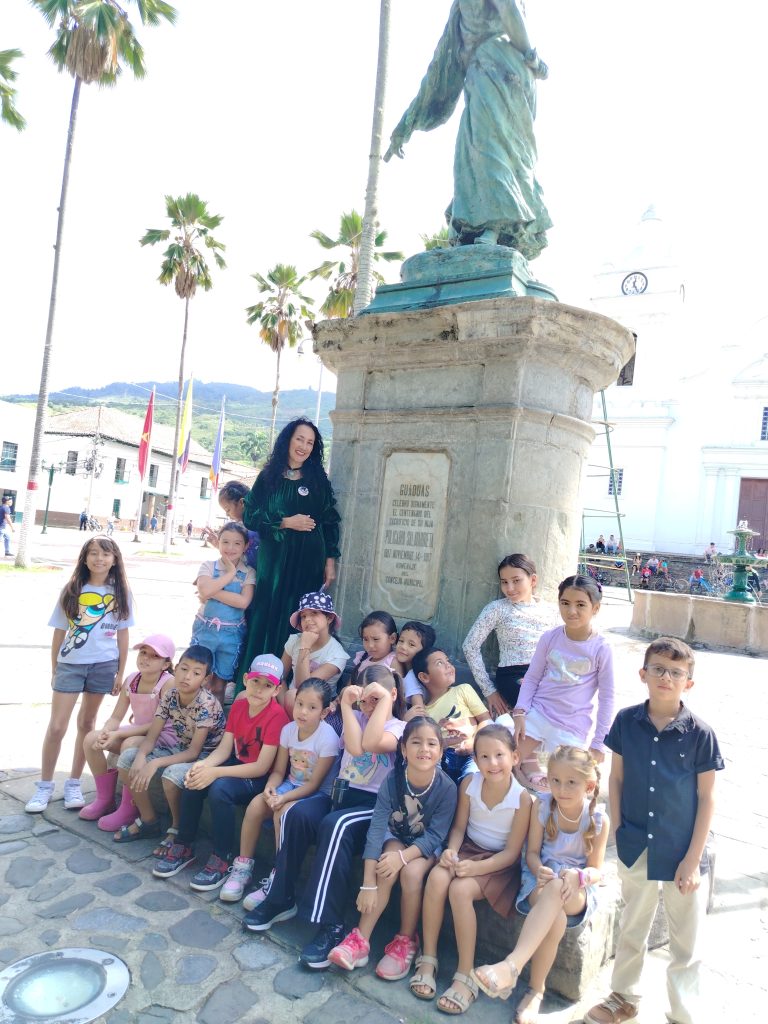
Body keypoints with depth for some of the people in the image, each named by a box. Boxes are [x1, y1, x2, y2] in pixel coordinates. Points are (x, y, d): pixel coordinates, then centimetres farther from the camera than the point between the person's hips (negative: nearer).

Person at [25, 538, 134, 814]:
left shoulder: (120, 593, -1)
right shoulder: (72, 590, -2)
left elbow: (122, 634, 3)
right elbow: (59, 632, 4)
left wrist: (120, 672, 2)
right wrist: (53, 669, 5)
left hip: (103, 666, 1)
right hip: (69, 664, 0)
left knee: (87, 723, 11)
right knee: (56, 727, -1)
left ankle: (73, 784, 24)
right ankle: (45, 785, 16)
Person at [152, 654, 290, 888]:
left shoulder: (276, 716, -21)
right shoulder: (238, 706, 1)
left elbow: (261, 767, -22)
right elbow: (224, 749, -1)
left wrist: (215, 772, -27)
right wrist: (203, 765, -22)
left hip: (261, 779, -7)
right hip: (238, 767, 7)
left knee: (219, 788, -30)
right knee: (194, 780, -16)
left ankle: (222, 859, -13)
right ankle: (183, 846, 4)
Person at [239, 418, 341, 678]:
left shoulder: (318, 480, 7)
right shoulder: (269, 477, 6)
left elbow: (330, 522, 6)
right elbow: (249, 516, 0)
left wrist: (330, 561, 0)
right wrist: (286, 522, -11)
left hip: (308, 562, 0)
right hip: (273, 560, 0)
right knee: (265, 616, 1)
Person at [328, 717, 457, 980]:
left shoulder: (446, 787, -25)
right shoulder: (393, 779, -23)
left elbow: (434, 836, -20)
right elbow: (377, 828, -24)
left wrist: (403, 857, -35)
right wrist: (368, 884, -27)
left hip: (426, 846, -1)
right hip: (395, 837, 1)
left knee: (411, 871, -28)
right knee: (385, 869, -27)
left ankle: (406, 941, -5)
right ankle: (361, 940, -15)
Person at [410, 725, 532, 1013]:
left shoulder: (522, 798, -19)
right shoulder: (469, 784, -8)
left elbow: (512, 852, -14)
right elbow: (458, 828, 2)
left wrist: (476, 867, -26)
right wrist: (451, 850, -19)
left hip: (500, 863, -4)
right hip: (468, 850, 4)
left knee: (460, 889, -29)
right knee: (437, 877, -26)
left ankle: (465, 977, -14)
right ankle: (428, 960, -9)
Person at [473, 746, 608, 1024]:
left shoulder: (599, 820, -8)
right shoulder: (543, 807, -5)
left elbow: (597, 870, -2)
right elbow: (532, 852, 0)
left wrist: (578, 875, -26)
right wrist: (540, 871, -24)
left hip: (578, 889, -1)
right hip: (541, 878, 1)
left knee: (556, 890, -40)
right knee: (555, 920, -37)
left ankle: (511, 966, -45)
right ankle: (536, 991, -22)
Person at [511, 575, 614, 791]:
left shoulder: (601, 648, -9)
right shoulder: (550, 638, -3)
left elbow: (606, 698, -2)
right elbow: (531, 678, 5)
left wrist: (598, 743, -2)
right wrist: (520, 713, -8)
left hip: (572, 727, -2)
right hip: (537, 713, 2)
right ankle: (530, 764, 22)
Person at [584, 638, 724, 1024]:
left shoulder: (700, 734, -14)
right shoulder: (626, 721, -9)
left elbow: (706, 798, -9)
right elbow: (616, 778, 1)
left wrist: (693, 858, -9)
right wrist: (619, 831, -2)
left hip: (682, 851, -2)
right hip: (636, 847, 3)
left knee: (686, 942, 15)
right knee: (631, 929, 22)